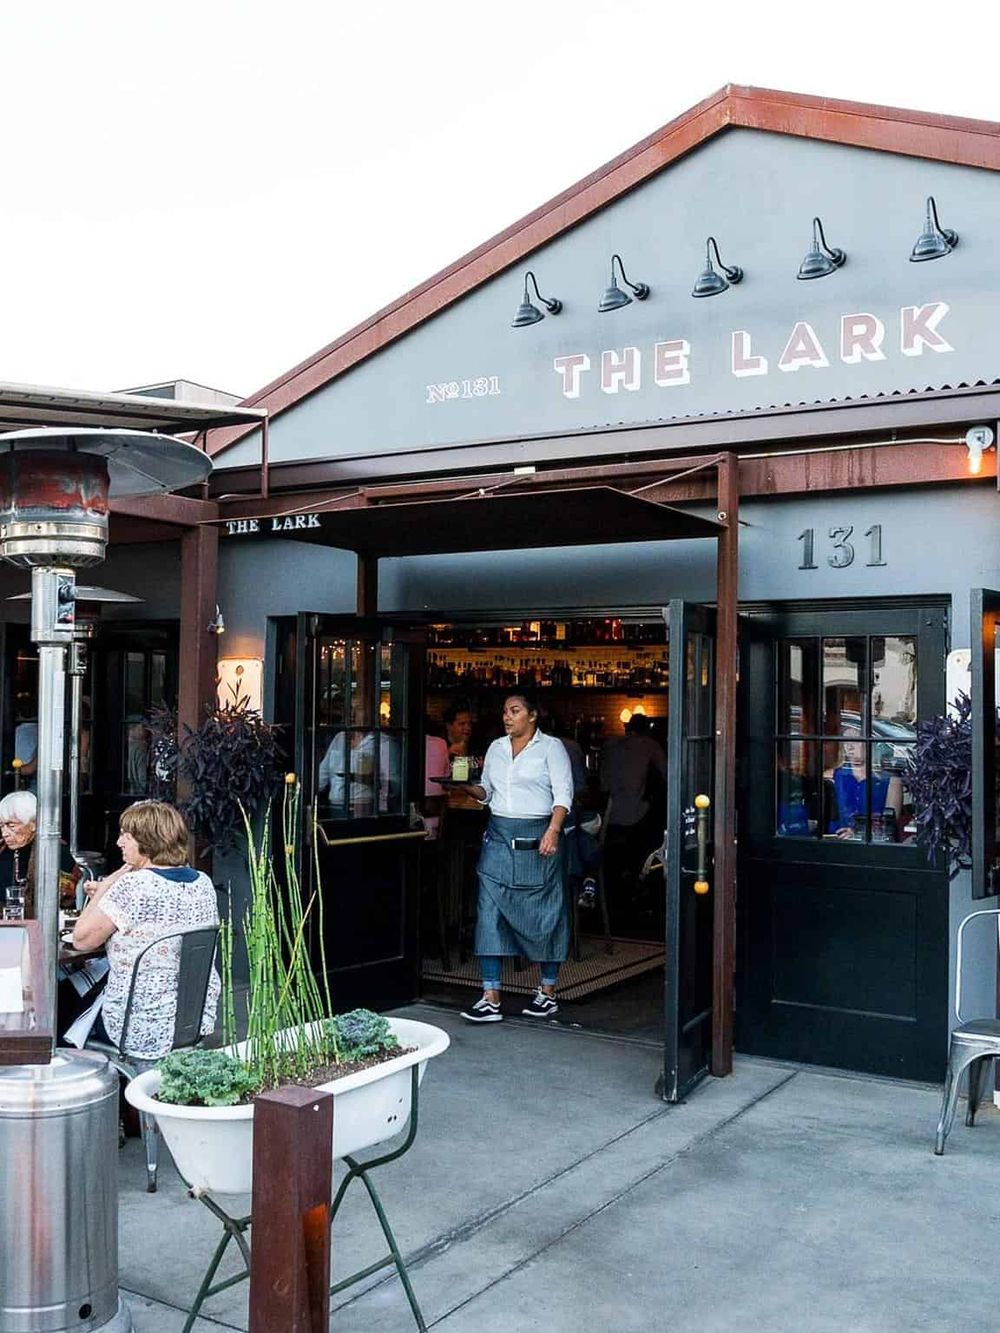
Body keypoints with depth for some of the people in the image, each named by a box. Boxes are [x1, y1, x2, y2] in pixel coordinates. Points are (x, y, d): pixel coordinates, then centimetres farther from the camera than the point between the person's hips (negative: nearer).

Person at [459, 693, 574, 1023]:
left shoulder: (551, 747, 0)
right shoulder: (496, 748, 15)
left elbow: (563, 793, -7)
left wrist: (553, 830, -20)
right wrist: (470, 788, -2)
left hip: (536, 838, -4)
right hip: (498, 837, 5)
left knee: (544, 915, 3)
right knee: (490, 912, -4)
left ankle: (547, 993, 18)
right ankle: (490, 998, -2)